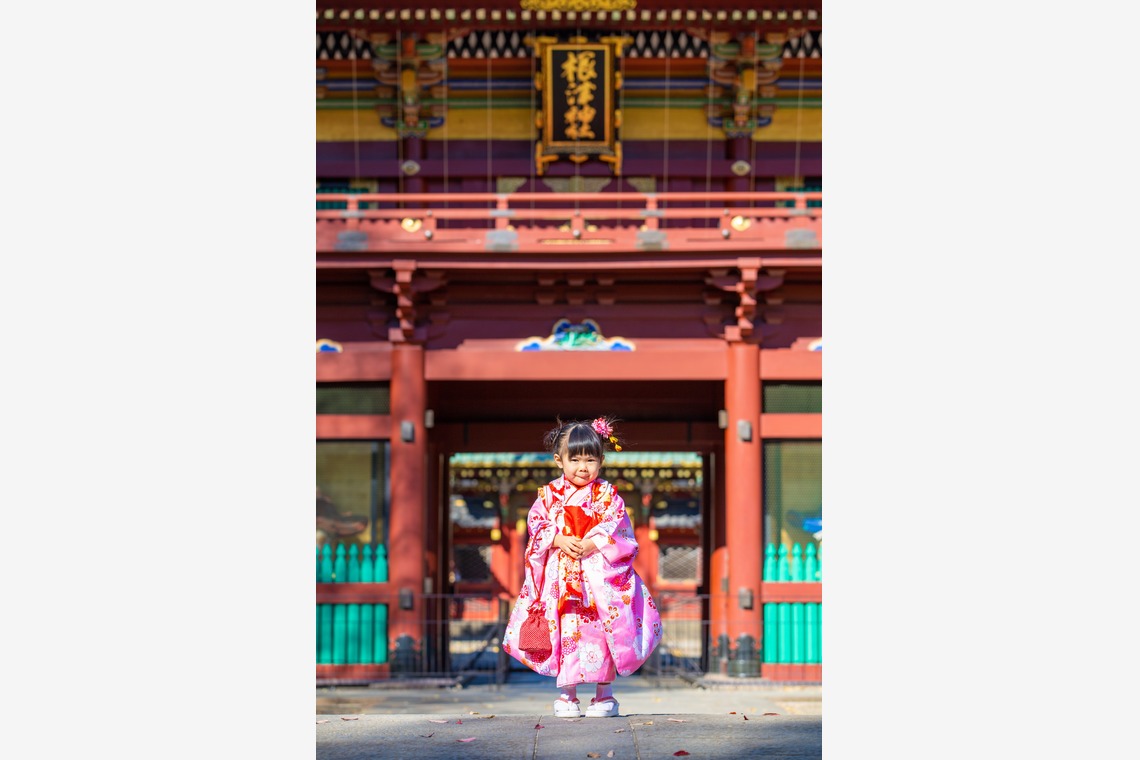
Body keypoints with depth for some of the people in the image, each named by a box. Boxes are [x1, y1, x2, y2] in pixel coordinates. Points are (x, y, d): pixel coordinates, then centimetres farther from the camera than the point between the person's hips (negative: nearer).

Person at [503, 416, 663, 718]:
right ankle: (567, 694, 10)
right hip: (560, 577, 1)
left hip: (600, 576, -1)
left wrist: (593, 543, -18)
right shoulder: (548, 495, 7)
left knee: (602, 631, -3)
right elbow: (537, 524, 2)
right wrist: (559, 540, -14)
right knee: (565, 630, -1)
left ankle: (605, 694, 8)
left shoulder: (607, 495, 4)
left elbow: (617, 529, -3)